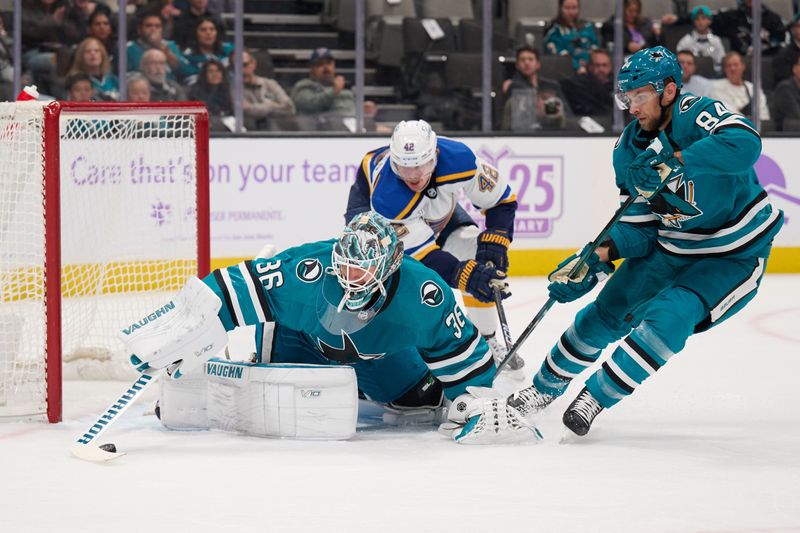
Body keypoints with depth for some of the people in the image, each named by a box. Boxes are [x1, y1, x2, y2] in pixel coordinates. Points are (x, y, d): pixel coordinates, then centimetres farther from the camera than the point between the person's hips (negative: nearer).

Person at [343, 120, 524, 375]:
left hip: (437, 211, 4)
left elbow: (502, 199, -20)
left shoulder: (458, 159, -37)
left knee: (480, 257, -9)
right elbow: (420, 254, -40)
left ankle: (487, 342, 9)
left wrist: (495, 240, -32)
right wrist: (462, 273, -52)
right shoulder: (385, 195, -44)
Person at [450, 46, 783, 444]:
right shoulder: (629, 150, -3)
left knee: (668, 317, -23)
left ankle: (599, 396, -8)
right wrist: (596, 258, -18)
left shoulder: (698, 113, -23)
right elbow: (638, 226, -1)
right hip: (671, 245, 6)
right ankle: (545, 387, 27)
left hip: (734, 253, -6)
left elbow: (744, 144, -45)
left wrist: (673, 162, -49)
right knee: (608, 310, 6)